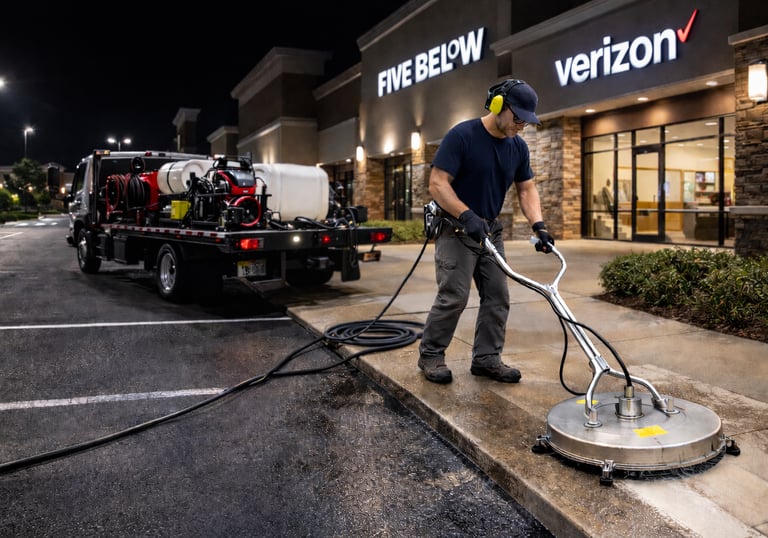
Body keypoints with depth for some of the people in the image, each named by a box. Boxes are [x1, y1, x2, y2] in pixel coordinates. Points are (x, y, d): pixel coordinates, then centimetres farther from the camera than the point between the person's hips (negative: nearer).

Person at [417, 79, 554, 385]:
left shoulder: (518, 147, 3)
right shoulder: (462, 135, -17)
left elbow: (527, 189, 8)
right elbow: (437, 184, -20)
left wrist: (538, 225, -9)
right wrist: (467, 215, -31)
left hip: (491, 230, 7)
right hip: (455, 228, -7)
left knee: (497, 296, 4)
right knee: (454, 295, -10)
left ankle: (486, 358, 14)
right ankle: (430, 354, 8)